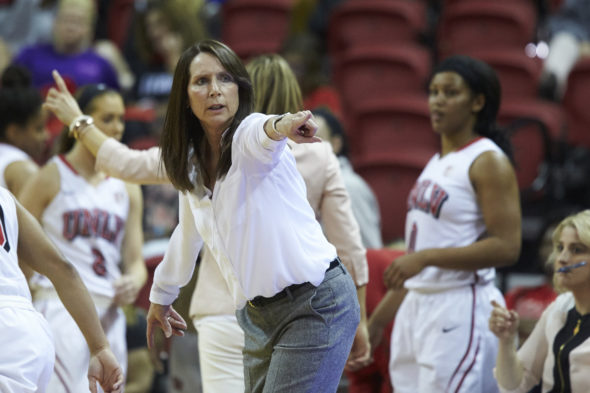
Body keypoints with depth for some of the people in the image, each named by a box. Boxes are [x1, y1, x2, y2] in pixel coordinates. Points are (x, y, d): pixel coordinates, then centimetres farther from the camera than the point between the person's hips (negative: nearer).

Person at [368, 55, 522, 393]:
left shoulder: (489, 162, -9)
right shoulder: (437, 162, 17)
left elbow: (507, 248, -18)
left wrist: (426, 257, -22)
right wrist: (377, 319, 22)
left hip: (462, 310, -9)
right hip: (417, 305, 9)